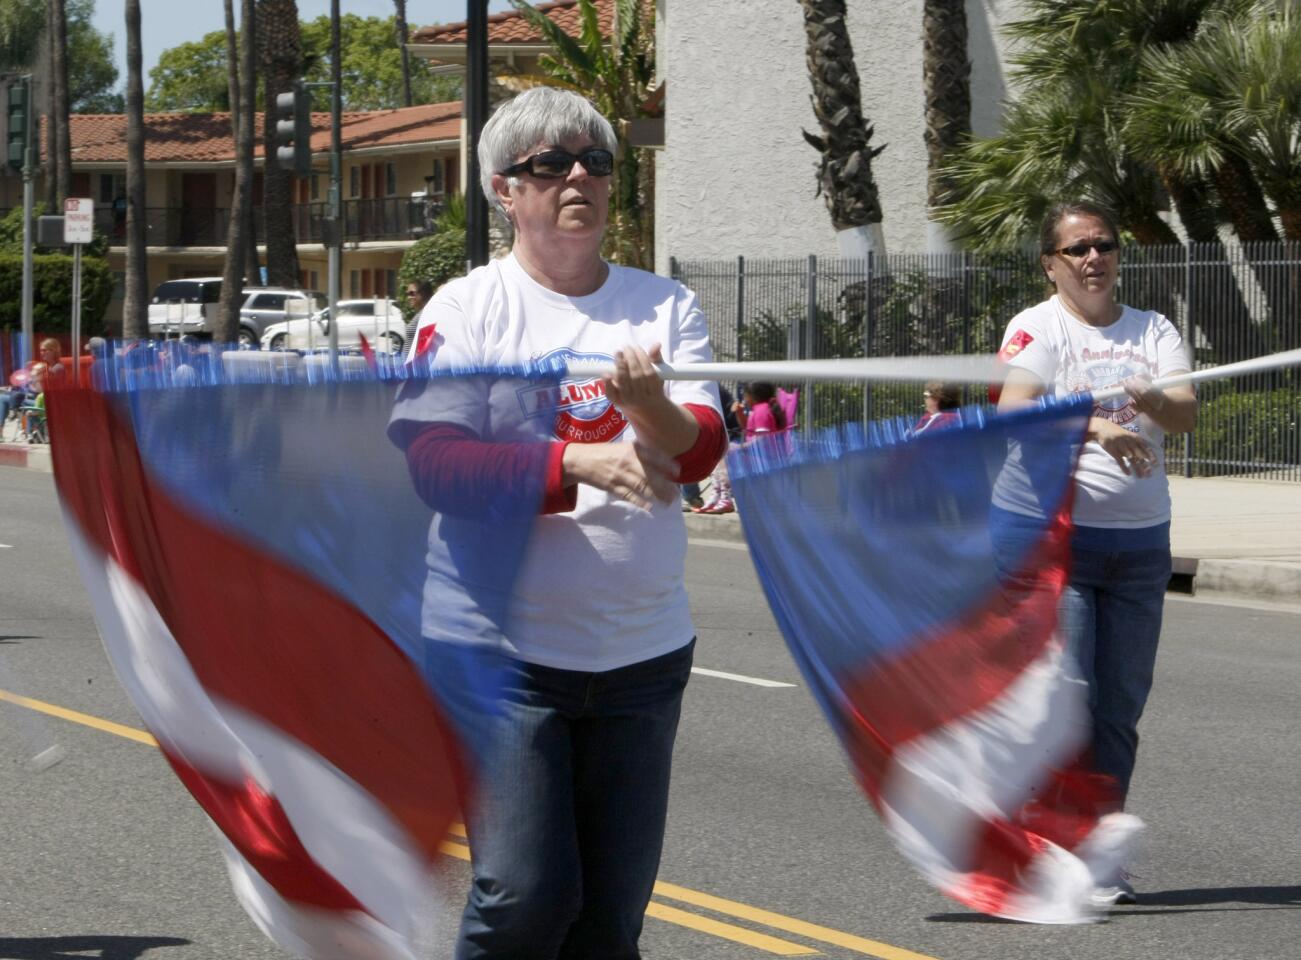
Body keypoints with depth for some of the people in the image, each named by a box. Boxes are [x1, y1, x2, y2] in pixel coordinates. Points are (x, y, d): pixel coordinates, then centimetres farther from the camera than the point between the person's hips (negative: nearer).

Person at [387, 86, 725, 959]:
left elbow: (701, 450, -4)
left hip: (644, 652, 4)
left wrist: (646, 403, -26)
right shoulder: (465, 309, -1)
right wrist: (576, 464, -25)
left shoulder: (666, 306, 8)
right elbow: (436, 463, -12)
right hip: (506, 653, -3)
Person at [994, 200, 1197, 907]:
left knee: (1121, 708, 5)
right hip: (1053, 533, -4)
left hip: (1141, 539, 5)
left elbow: (1187, 414, -2)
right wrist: (1096, 427, -35)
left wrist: (1150, 400, -25)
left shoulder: (1153, 331, 13)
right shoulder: (1036, 329, -1)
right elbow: (1014, 413, -19)